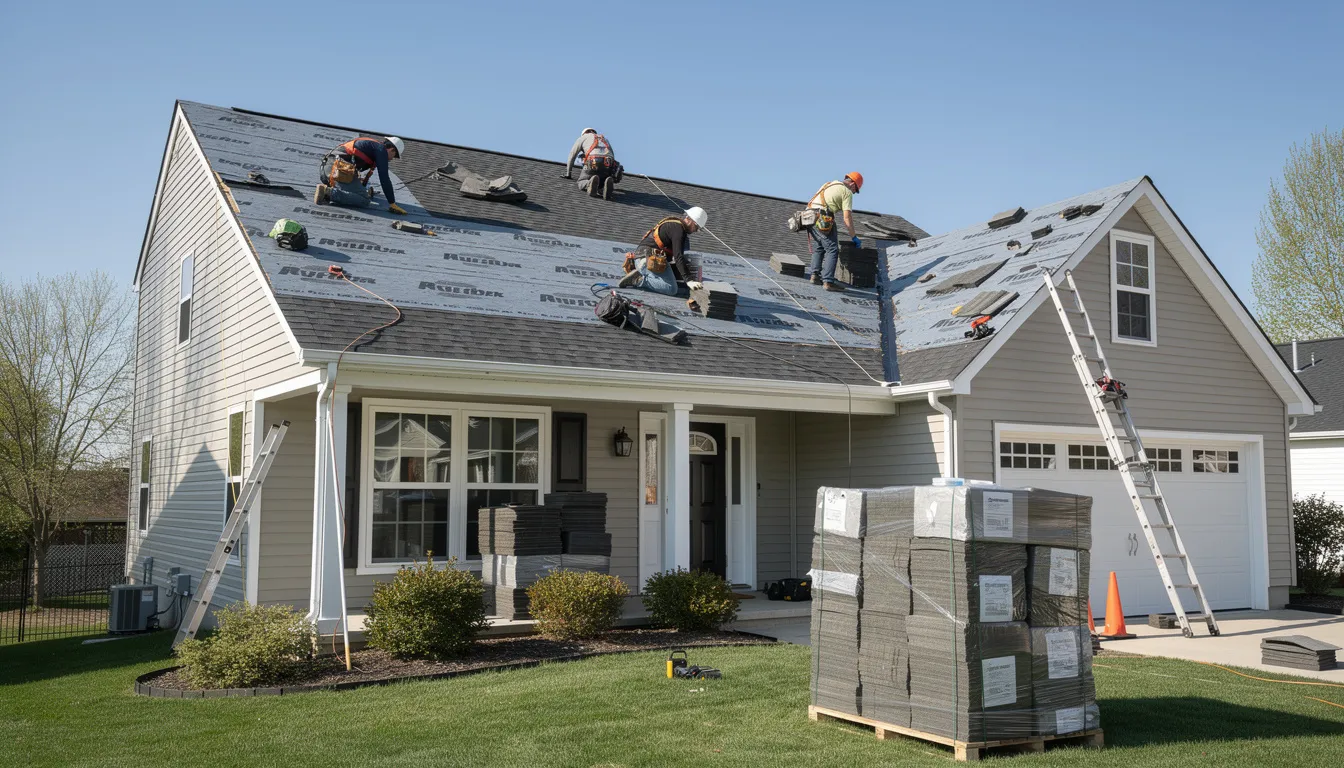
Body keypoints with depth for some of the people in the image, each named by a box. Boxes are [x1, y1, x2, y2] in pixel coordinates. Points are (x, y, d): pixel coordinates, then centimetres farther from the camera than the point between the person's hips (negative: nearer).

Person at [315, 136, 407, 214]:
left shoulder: (371, 144, 30)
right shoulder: (381, 149, 2)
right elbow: (384, 178, -5)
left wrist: (363, 187, 58)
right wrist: (392, 204, -3)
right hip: (341, 168, -10)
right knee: (365, 201, -13)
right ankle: (329, 192, -24)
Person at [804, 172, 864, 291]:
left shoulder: (828, 184, 27)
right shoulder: (847, 192, 3)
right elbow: (847, 217, -5)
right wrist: (853, 237, 4)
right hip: (823, 220, -8)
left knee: (818, 248, 19)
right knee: (832, 250, -5)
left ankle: (815, 275, 10)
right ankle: (828, 281, -12)